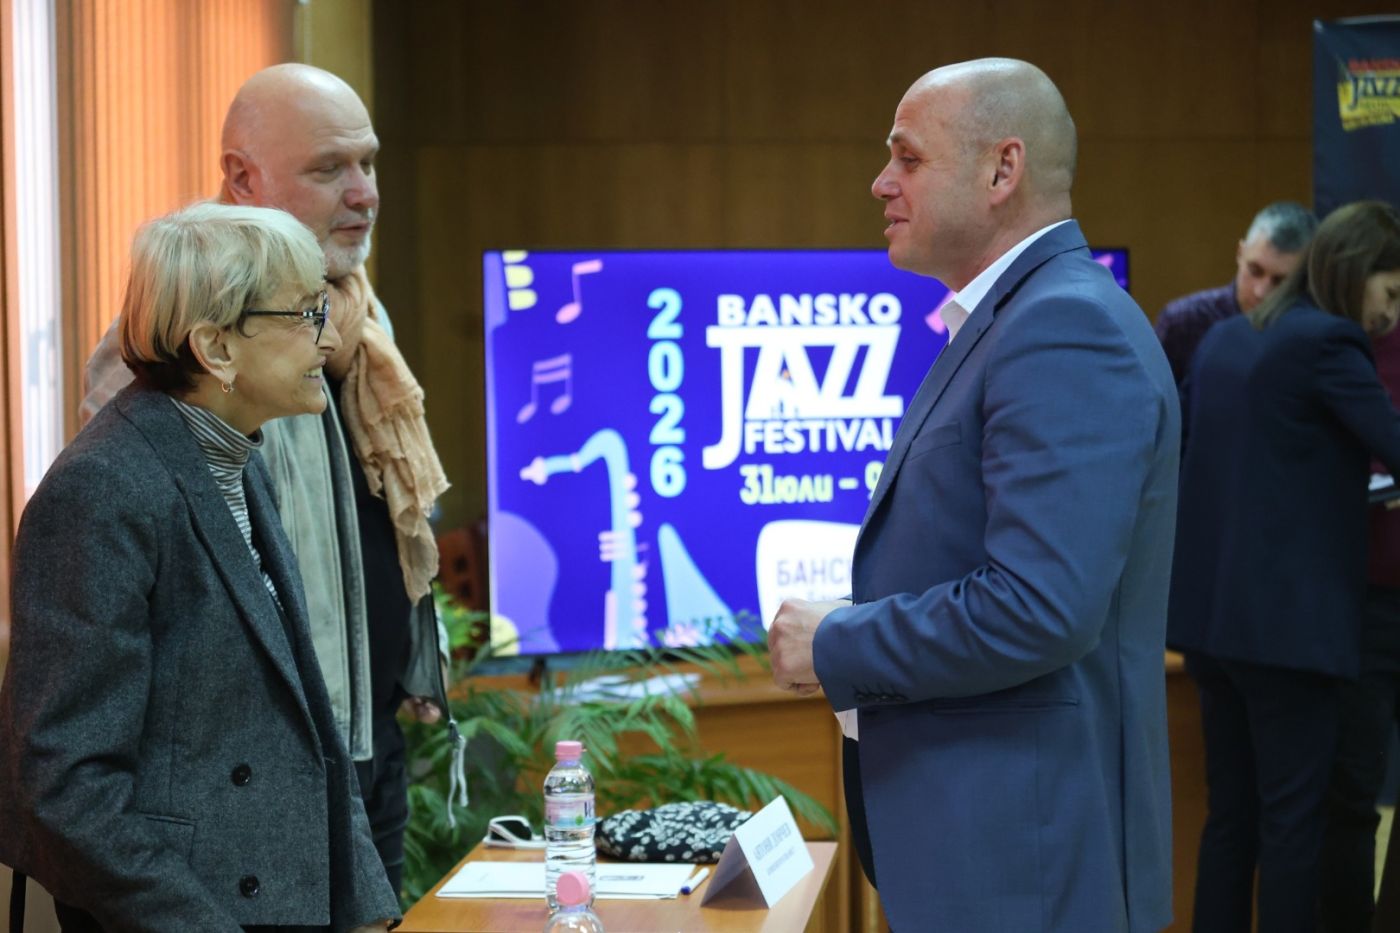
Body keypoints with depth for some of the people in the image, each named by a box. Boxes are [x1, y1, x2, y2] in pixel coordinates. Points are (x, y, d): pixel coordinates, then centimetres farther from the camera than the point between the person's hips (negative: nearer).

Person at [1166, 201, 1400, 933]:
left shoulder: (1223, 339, 13)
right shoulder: (1327, 342, -11)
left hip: (1212, 611, 8)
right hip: (1288, 619, -8)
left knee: (1231, 815, 13)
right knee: (1292, 819, 0)